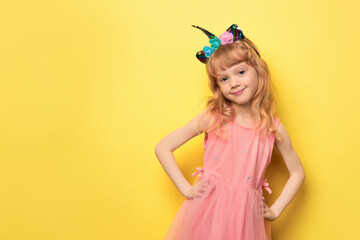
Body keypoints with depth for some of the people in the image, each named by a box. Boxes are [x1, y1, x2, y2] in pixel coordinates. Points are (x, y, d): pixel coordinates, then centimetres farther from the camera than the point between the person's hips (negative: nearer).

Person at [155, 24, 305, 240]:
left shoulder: (274, 128, -3)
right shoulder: (212, 118, -7)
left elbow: (298, 173, 10)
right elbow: (163, 148, -3)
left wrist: (275, 211, 3)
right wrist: (186, 189, -6)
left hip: (247, 215, 1)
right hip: (206, 210, -1)